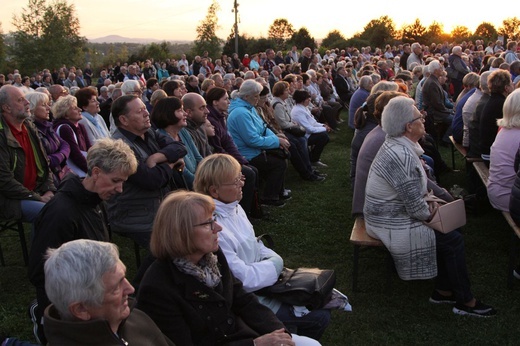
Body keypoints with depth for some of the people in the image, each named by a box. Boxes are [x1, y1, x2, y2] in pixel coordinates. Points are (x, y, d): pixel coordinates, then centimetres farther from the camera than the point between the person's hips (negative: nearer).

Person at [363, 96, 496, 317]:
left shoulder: (397, 145, 3)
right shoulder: (402, 156, -29)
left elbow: (414, 185, 16)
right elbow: (416, 207, -26)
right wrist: (429, 214, -6)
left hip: (390, 213, 10)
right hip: (391, 224, -10)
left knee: (450, 230, 11)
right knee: (453, 240, -4)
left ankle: (443, 291, 21)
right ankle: (465, 301, 13)